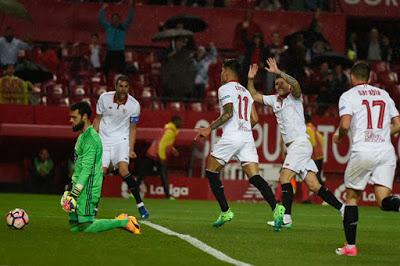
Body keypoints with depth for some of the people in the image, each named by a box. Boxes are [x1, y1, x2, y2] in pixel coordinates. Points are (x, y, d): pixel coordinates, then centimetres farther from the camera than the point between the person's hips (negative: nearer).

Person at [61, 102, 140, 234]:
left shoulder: (90, 138, -14)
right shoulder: (82, 136, 18)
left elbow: (87, 169, -21)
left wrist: (75, 192, -22)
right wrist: (72, 191, 21)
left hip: (87, 189, -10)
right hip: (79, 187, 10)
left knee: (86, 227, -14)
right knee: (74, 225, 7)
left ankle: (124, 222, -4)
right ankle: (120, 220, 12)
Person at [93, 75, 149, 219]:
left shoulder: (134, 105, -9)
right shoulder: (104, 98, -7)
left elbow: (132, 129, 1)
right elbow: (97, 119, 5)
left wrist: (131, 150, -5)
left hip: (121, 139, -2)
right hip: (104, 140, 2)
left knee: (123, 170, -21)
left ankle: (140, 205, -13)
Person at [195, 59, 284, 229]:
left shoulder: (225, 89, 0)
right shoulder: (245, 92, 23)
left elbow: (228, 113, -14)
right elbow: (254, 120, 17)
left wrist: (209, 129, -14)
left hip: (231, 136, -7)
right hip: (247, 137, 7)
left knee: (211, 172, 9)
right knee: (254, 177, -2)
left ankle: (225, 211, 3)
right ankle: (276, 207, -22)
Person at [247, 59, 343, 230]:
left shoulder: (294, 98, -2)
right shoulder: (274, 100, 18)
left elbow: (295, 84, -24)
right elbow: (254, 96, 22)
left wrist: (278, 72, -25)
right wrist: (250, 79, 9)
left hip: (300, 143, -8)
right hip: (292, 146, 8)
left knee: (284, 177, -17)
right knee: (313, 186, 3)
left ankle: (286, 217, -21)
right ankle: (343, 208, 7)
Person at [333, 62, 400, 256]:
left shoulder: (348, 96, 4)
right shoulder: (384, 94, 18)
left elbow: (345, 125, -10)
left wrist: (338, 137, 11)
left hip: (363, 151, -3)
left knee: (351, 197, 13)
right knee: (384, 200, -2)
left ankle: (350, 246, 13)